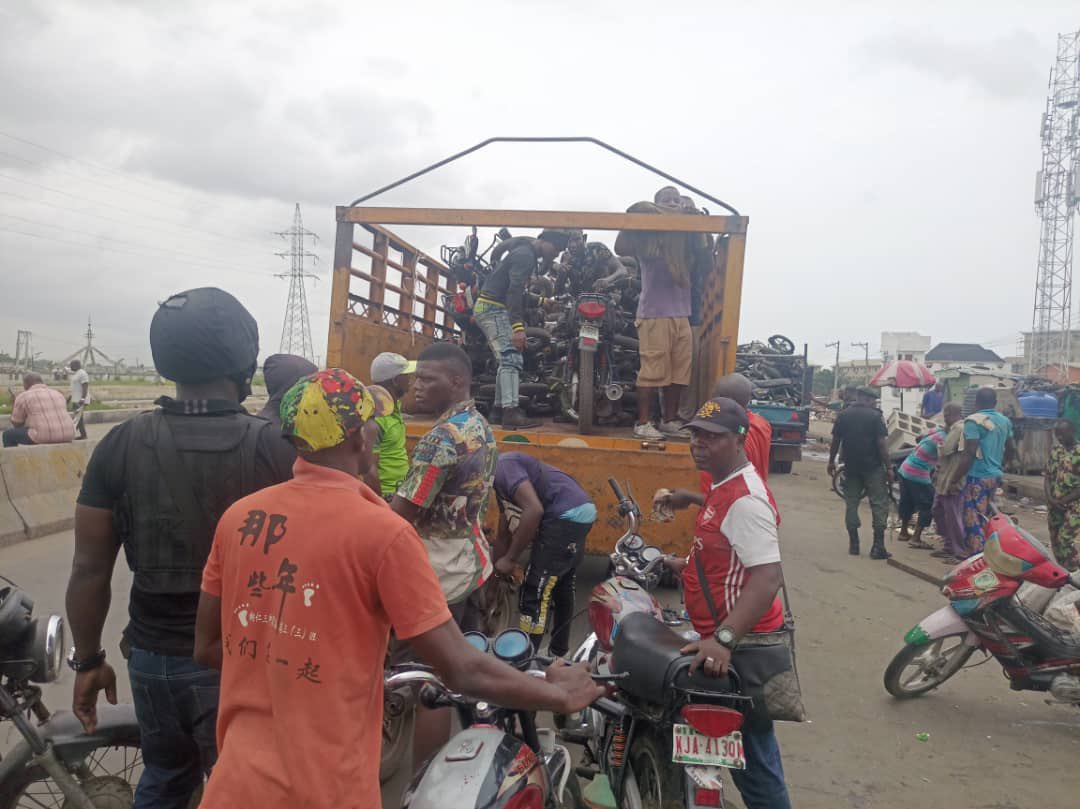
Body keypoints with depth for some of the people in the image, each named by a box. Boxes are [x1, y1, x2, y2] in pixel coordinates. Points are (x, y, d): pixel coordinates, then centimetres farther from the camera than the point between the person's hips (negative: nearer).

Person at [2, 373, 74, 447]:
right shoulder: (58, 395, 18)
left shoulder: (23, 397, 3)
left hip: (42, 436, -6)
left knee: (8, 434, 20)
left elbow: (16, 423, 10)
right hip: (65, 436, 6)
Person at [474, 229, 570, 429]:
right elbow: (514, 291, -25)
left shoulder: (526, 254, 19)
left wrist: (542, 301, 32)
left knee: (509, 360, 15)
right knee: (512, 359, -19)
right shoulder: (525, 255, -13)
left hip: (492, 309, 11)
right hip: (494, 309, -11)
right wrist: (518, 327, -31)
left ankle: (499, 409, 20)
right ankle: (511, 413, -28)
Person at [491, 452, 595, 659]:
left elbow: (534, 510, -21)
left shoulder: (502, 466, -9)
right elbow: (504, 534, 31)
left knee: (533, 596, -5)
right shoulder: (501, 481, 22)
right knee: (562, 587, 24)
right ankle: (559, 651, 38)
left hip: (565, 517, -11)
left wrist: (510, 559, -13)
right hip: (579, 514, 11)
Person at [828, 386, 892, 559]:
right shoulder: (875, 416, -8)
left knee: (851, 503, 12)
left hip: (851, 467, 4)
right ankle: (878, 546, -2)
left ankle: (853, 544, 13)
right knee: (879, 504, 2)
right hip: (873, 467, -4)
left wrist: (831, 462, 16)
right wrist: (888, 467, -6)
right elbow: (881, 444, -11)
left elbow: (836, 441, 6)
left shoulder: (843, 415, 4)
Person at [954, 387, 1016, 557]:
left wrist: (956, 477, -13)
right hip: (995, 476, 8)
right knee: (985, 518, 17)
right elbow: (1011, 449, 19)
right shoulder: (1005, 421, 9)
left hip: (978, 477, -8)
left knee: (973, 520, -3)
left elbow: (970, 453, -19)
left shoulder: (974, 421, -15)